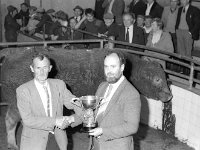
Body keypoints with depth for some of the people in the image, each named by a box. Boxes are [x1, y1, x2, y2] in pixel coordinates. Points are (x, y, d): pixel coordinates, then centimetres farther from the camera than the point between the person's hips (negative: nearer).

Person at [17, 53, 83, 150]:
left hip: (59, 140, 3)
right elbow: (27, 119, -17)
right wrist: (54, 121, -23)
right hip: (34, 142, -3)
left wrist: (72, 118, -21)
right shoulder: (23, 90, -10)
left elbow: (75, 103, 0)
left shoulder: (59, 84, 1)